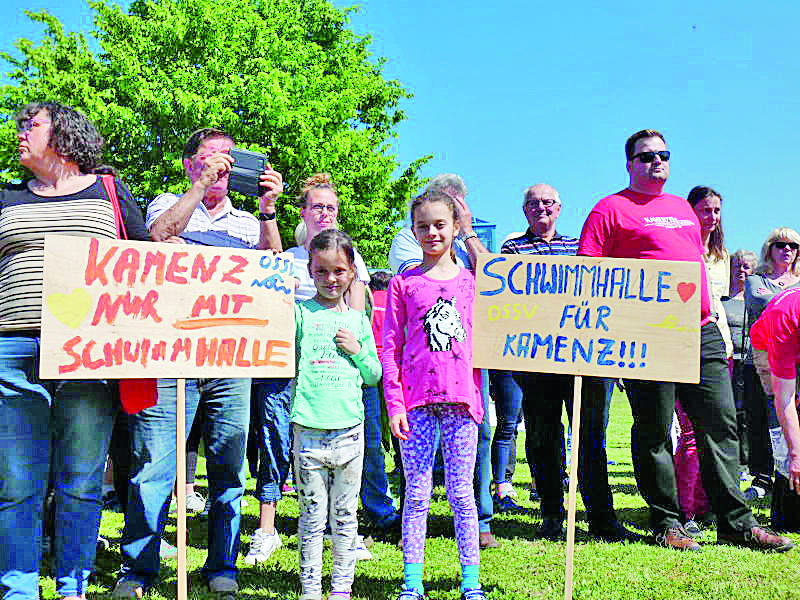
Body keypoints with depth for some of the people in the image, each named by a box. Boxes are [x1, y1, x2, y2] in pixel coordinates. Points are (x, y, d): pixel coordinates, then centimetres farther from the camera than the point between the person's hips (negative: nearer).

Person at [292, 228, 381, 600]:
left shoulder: (358, 320, 11)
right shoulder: (300, 312, 3)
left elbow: (375, 376, 14)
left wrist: (358, 351, -2)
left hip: (349, 429, 2)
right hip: (309, 430, -2)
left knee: (345, 516, 9)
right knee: (311, 516, 4)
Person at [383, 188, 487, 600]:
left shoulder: (472, 281, 9)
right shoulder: (403, 284, 5)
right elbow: (390, 347, 3)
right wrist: (394, 403, -3)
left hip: (460, 396, 1)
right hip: (416, 399, -1)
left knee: (461, 492, 4)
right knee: (417, 494, 3)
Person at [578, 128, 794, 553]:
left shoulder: (682, 208, 24)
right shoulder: (611, 209, 3)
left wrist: (715, 324, 23)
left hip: (701, 333, 6)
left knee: (720, 425, 5)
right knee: (654, 432, -1)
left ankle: (736, 522, 12)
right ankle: (667, 522, 10)